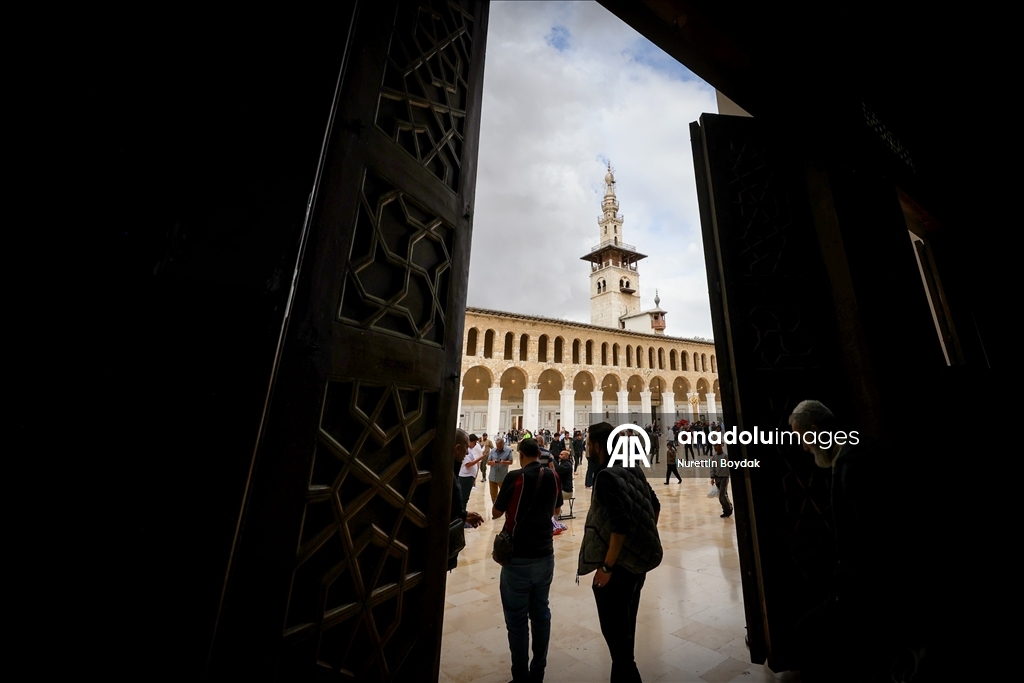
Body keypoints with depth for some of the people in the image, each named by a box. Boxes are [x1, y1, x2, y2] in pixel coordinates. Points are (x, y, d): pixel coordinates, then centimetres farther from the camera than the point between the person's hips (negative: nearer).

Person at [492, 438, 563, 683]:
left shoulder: (515, 476, -18)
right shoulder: (553, 476, -2)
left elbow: (496, 513, -7)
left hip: (519, 558, -5)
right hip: (545, 555, 5)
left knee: (517, 619, 10)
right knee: (541, 613, 19)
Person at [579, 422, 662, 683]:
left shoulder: (606, 475, -23)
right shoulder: (632, 469, 2)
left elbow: (620, 524, -29)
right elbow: (654, 505, 12)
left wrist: (606, 567, -21)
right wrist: (644, 538, 21)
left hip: (618, 565, -9)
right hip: (638, 559, 9)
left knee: (614, 631, 8)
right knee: (625, 628, 23)